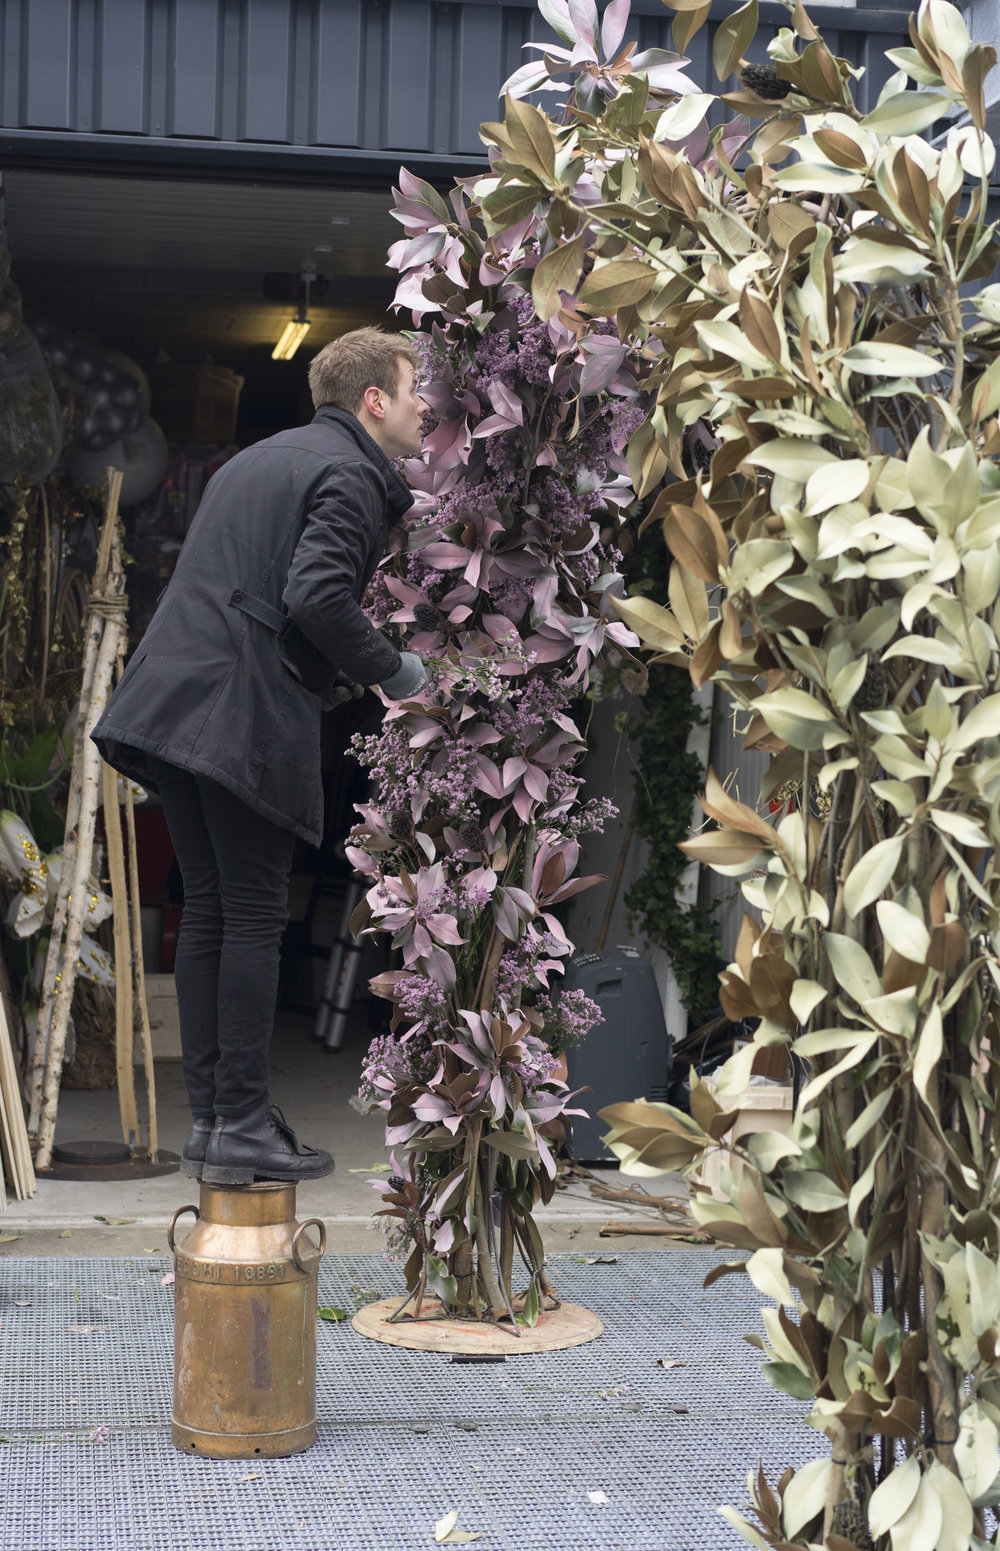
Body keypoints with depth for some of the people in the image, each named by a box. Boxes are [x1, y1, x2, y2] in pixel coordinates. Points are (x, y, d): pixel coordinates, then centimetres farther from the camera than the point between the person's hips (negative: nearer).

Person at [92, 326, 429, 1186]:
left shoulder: (261, 458, 24)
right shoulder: (350, 476, -6)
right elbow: (316, 596, -20)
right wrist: (390, 669, -6)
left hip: (174, 704, 9)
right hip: (247, 719, -9)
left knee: (210, 911, 11)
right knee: (254, 918, -3)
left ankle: (209, 1116, 14)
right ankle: (241, 1127, 0)